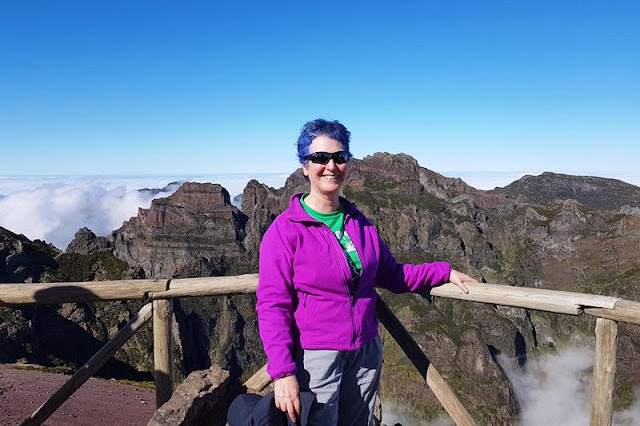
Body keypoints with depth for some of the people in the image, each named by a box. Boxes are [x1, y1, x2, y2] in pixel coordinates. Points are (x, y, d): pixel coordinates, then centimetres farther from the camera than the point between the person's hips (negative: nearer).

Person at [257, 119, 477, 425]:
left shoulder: (359, 223, 4)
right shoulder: (285, 230, -13)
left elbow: (391, 274, 14)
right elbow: (272, 307, -15)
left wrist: (444, 272, 8)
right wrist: (282, 372, -21)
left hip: (366, 353, 6)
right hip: (314, 357, -5)